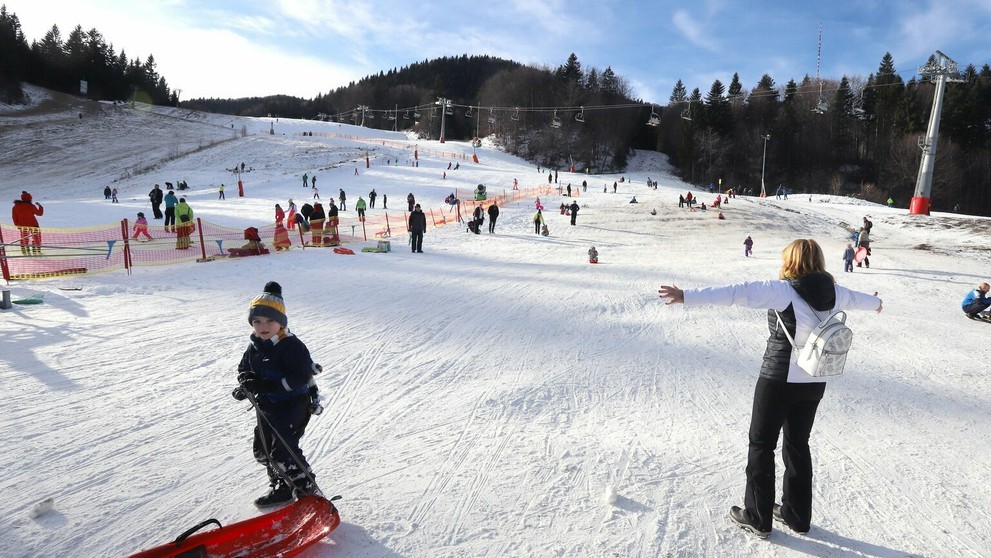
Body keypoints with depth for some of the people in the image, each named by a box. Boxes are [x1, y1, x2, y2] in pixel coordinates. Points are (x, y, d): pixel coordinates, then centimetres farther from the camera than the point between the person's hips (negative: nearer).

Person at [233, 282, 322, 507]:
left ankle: (309, 491, 4)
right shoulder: (254, 347, 5)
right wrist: (247, 382, -7)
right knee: (262, 449, 17)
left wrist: (269, 385, -33)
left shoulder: (291, 346, -20)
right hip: (267, 406, 9)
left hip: (293, 405, -9)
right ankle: (283, 487, 35)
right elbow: (244, 368, 17)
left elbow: (301, 377, -26)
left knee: (283, 451, -12)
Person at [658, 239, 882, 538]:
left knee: (761, 445, 7)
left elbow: (737, 293, -27)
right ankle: (797, 514, 30)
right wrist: (874, 302, 51)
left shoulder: (782, 291, -16)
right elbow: (854, 298, 27)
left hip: (779, 380, -6)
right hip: (815, 383, 7)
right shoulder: (833, 293, 4)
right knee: (798, 445, 19)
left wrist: (687, 296, -34)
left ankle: (757, 517, 14)